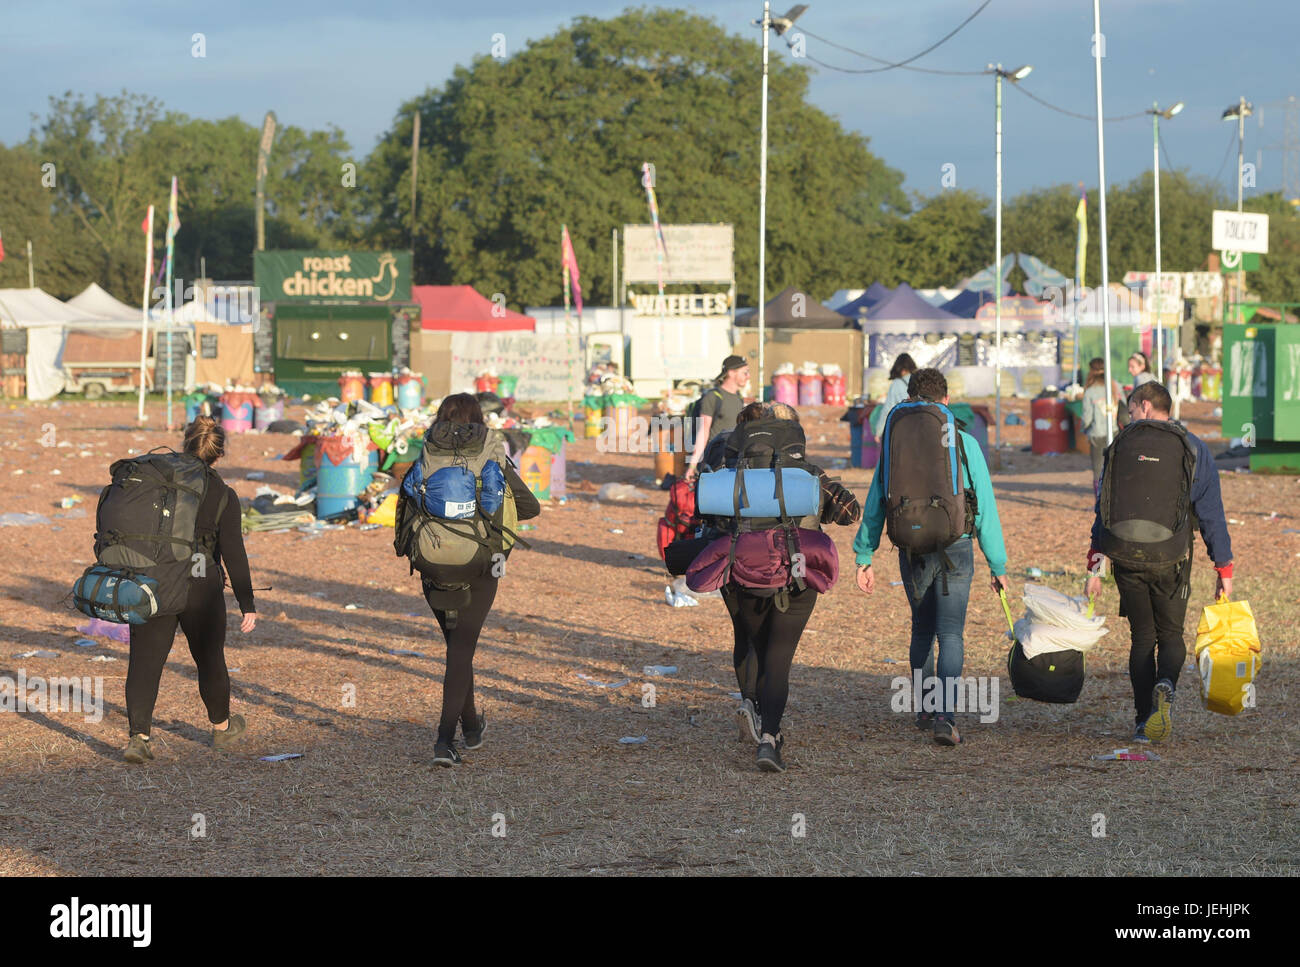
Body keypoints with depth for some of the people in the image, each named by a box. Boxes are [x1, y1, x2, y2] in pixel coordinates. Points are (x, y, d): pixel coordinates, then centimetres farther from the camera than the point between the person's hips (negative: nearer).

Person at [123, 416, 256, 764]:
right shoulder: (223, 496, -6)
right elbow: (233, 554, -7)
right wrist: (247, 604, -2)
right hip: (201, 587, -1)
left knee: (145, 660, 1)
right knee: (209, 658, 17)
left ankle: (138, 736, -14)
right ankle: (221, 728, 36)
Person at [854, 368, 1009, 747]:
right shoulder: (964, 444, -3)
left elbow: (874, 506, 3)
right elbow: (985, 508, -2)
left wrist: (864, 558, 9)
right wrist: (998, 565, 3)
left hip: (912, 552, 2)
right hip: (955, 550, -2)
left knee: (922, 629, 21)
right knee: (951, 635, -1)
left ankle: (922, 709, 30)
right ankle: (945, 715, -17)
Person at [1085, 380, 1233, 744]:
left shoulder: (1121, 447, 1)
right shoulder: (1193, 448, 1)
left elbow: (1104, 509, 2)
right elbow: (1211, 512, -1)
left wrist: (1094, 566, 6)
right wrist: (1224, 568, 4)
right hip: (1172, 561, 0)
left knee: (1142, 637, 11)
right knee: (1171, 633, 13)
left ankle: (1144, 722, 5)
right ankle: (1165, 685, -19)